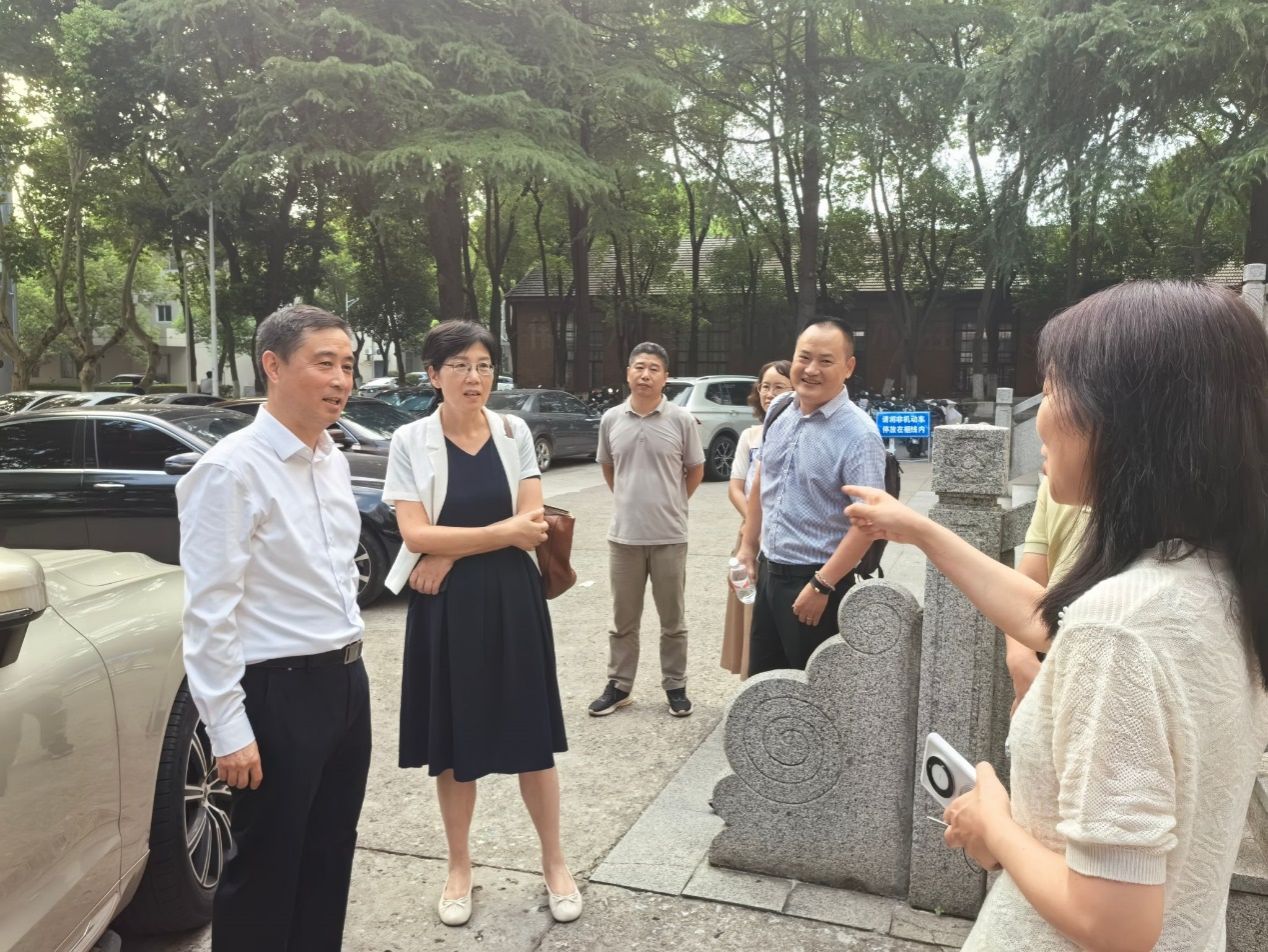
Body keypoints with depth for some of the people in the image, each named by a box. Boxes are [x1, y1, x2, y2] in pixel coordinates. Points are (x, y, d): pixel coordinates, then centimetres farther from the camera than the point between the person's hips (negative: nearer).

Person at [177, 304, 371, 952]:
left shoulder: (333, 460, 7)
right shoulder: (233, 470, -17)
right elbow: (210, 612, -18)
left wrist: (348, 662, 16)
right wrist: (229, 730, -18)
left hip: (345, 681, 7)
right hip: (279, 692, -7)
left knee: (330, 857, 20)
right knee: (266, 870, 10)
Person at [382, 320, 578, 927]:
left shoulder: (514, 433, 1)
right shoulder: (410, 441, -4)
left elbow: (532, 523, -6)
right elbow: (416, 535, -13)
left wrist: (452, 552, -14)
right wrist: (504, 532, -15)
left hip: (512, 598, 1)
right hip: (445, 605, -1)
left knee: (531, 733, 9)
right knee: (454, 741, 11)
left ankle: (554, 862, 27)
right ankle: (459, 867, 31)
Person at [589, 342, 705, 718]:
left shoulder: (681, 419, -6)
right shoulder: (611, 419, 1)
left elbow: (696, 470, 7)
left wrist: (671, 503, 9)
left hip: (669, 536, -2)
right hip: (624, 535, 2)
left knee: (672, 620, 10)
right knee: (623, 619, 12)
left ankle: (675, 685, 23)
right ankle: (618, 685, 24)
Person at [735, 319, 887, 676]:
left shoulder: (858, 434, -18)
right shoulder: (778, 410, 3)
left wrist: (822, 586, -21)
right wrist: (747, 547, 14)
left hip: (816, 580, -6)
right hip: (769, 571, 7)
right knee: (760, 684, 17)